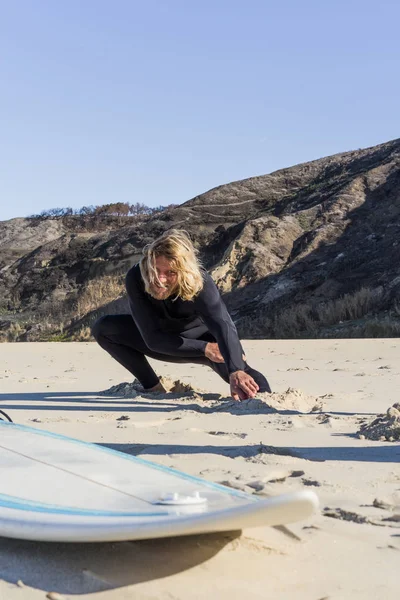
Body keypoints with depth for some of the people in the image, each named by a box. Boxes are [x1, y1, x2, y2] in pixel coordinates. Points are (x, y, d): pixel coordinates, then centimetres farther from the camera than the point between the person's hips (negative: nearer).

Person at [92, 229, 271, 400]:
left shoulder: (200, 283, -37)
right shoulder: (136, 278, -31)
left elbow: (224, 327, -54)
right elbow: (152, 338, -29)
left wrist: (236, 372, -71)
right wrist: (203, 349, -36)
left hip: (203, 338, -3)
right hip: (163, 343, 3)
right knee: (103, 328, -17)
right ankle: (154, 388, -8)